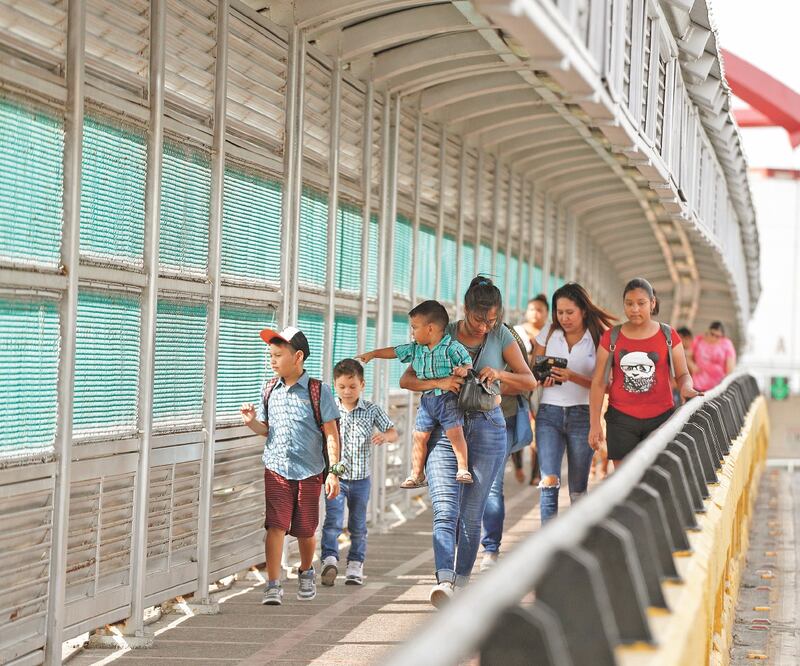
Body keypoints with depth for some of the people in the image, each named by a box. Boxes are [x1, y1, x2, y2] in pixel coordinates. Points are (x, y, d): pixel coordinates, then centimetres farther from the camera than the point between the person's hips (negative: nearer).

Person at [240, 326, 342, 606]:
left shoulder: (318, 391, -7)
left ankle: (306, 573, 37)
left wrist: (333, 471, -10)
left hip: (309, 472, -2)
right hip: (276, 468, 2)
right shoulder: (270, 390, 5)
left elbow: (331, 433, -6)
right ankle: (273, 585, -10)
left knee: (305, 530, 10)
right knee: (275, 525, -11)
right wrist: (252, 422, -8)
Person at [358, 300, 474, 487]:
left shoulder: (452, 347, -11)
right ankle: (416, 475, 15)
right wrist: (372, 354, 21)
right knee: (419, 436, 6)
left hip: (448, 397, -6)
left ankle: (463, 469, -5)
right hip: (426, 399, 6)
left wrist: (463, 370, -31)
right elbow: (395, 351, 18)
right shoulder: (415, 349, 8)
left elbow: (468, 363, -9)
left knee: (455, 433, -14)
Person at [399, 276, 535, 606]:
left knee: (471, 514, 5)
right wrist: (437, 382, -20)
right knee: (445, 511, -16)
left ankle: (461, 582, 17)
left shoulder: (501, 337, 3)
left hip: (486, 428, 1)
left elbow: (529, 381, 6)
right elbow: (406, 379, 0)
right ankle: (444, 581, -30)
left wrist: (500, 374, -14)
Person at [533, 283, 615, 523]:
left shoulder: (598, 338, 0)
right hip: (549, 413, 1)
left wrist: (572, 377, -19)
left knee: (578, 489, 6)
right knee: (549, 482, -13)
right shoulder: (548, 333, 6)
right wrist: (542, 380, -12)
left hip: (582, 415, -1)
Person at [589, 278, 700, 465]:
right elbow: (598, 382, 4)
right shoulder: (611, 337, 4)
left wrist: (686, 387, -20)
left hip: (660, 417, 0)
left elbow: (683, 374, 5)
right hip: (621, 418, 0)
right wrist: (595, 423, -2)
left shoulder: (668, 336, 4)